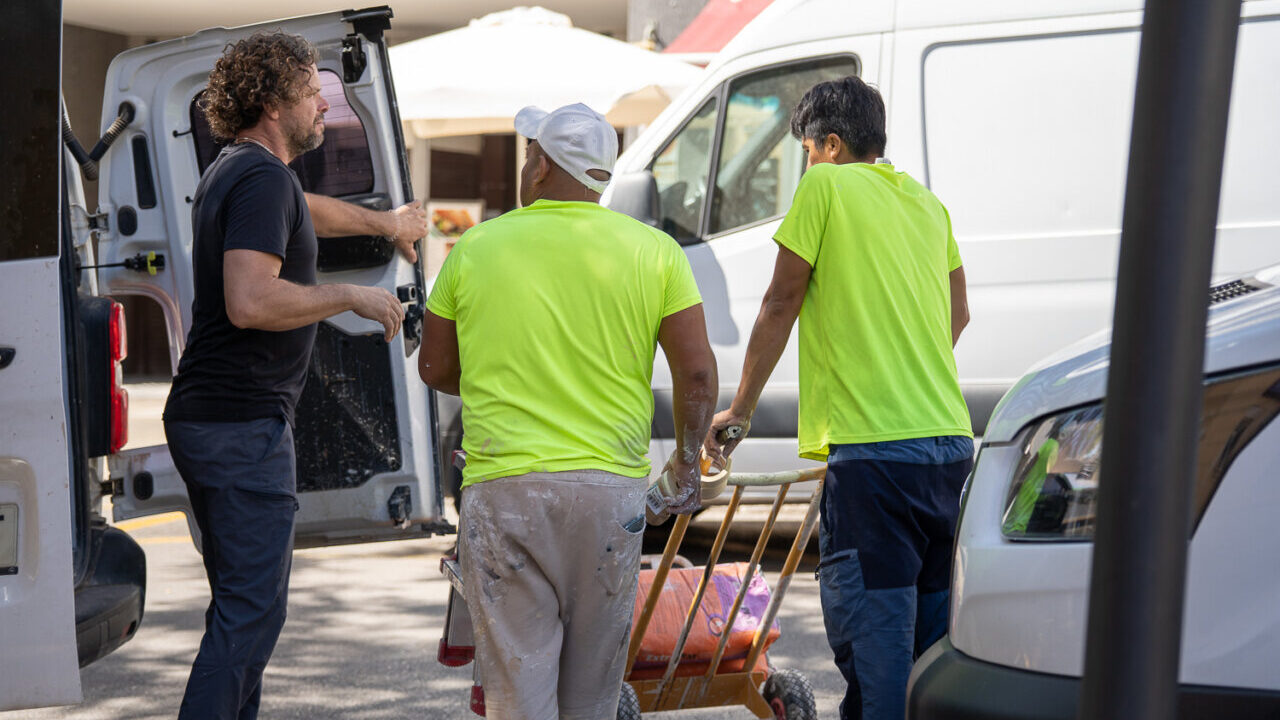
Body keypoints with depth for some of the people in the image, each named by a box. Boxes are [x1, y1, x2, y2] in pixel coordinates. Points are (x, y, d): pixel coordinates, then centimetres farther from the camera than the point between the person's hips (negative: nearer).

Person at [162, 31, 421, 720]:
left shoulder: (234, 172, 17)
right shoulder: (263, 178, -16)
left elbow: (302, 212, 41)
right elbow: (250, 302, -28)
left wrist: (383, 222, 55)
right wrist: (352, 296, -16)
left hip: (204, 420, 11)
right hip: (244, 426, -11)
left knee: (242, 600, 17)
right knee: (252, 607, -11)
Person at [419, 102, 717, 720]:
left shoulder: (475, 247, 1)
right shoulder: (654, 251, 1)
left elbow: (435, 369, 10)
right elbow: (696, 372, 0)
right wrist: (688, 458, 16)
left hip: (504, 487, -2)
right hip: (612, 489, 2)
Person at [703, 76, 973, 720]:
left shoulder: (826, 186, -1)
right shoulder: (926, 203, 18)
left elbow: (781, 303, 1)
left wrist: (741, 409, 11)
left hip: (871, 449, -7)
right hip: (950, 444, 7)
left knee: (872, 641, -8)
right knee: (937, 641, 11)